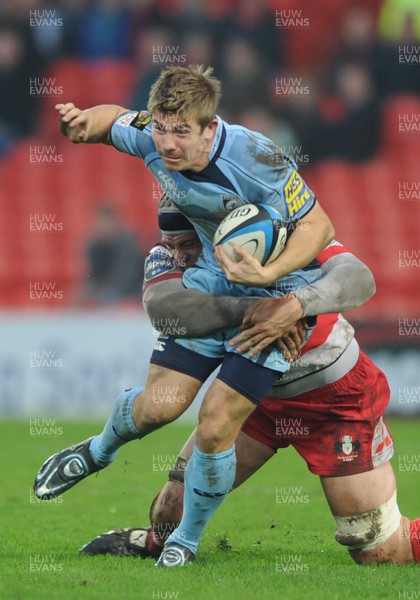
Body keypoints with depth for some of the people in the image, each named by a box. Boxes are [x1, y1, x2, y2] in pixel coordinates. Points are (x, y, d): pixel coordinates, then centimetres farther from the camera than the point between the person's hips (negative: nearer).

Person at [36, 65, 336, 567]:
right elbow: (114, 119, 10)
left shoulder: (255, 161, -31)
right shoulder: (150, 139, -14)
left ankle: (187, 538, 15)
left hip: (277, 288, -4)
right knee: (158, 404, -5)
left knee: (216, 425, -11)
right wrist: (81, 124, -14)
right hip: (212, 277, 4)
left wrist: (268, 274, -36)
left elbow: (317, 227, -21)